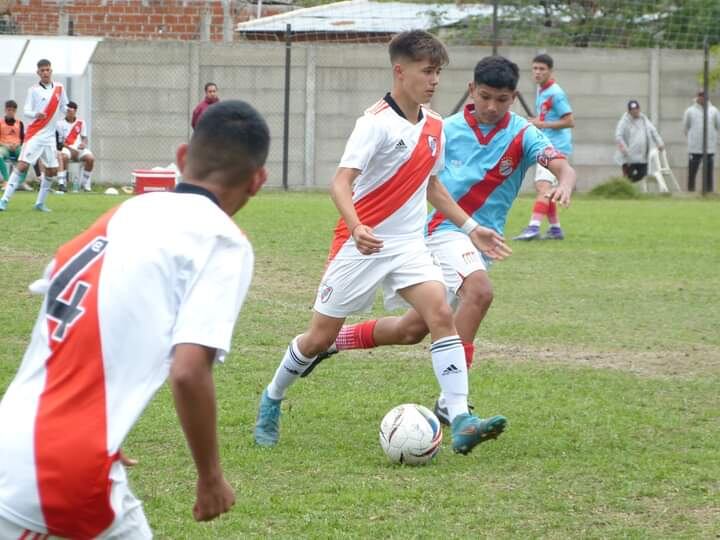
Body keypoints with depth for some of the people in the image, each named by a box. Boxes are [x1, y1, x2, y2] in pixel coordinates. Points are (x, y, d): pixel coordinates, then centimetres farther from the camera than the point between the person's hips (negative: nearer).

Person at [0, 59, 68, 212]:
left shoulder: (59, 88, 8)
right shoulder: (33, 90, -4)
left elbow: (64, 108, 22)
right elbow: (26, 110, -12)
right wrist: (35, 115, -29)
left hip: (50, 135, 5)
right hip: (34, 135, -5)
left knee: (52, 170, 4)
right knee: (22, 165, -14)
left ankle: (40, 203, 19)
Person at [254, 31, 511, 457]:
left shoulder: (434, 126, 6)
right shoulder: (377, 122, -16)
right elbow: (341, 183, -23)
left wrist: (470, 227, 18)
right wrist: (357, 229, -40)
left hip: (409, 246, 5)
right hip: (362, 244, -5)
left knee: (441, 314, -18)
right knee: (321, 337, 4)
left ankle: (461, 422, -25)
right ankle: (272, 401, 31)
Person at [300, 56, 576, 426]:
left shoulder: (522, 135, -3)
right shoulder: (449, 129, 0)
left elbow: (563, 168, -18)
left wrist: (564, 184, -40)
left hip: (483, 240, 3)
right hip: (446, 230, -3)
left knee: (412, 331, 3)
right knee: (479, 290, -31)